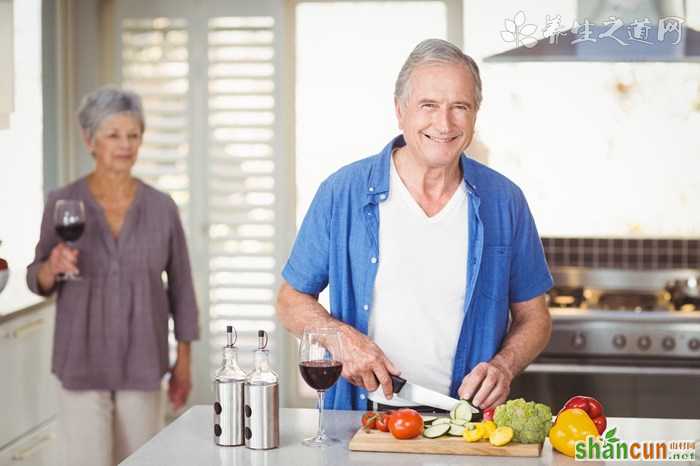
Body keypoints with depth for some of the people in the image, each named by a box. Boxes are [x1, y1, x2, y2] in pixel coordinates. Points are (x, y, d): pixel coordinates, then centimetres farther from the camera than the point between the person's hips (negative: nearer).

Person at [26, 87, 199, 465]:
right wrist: (54, 266, -20)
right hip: (82, 363, -1)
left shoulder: (161, 207, -1)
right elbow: (38, 282, 4)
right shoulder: (62, 202, -3)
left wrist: (184, 362, 4)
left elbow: (181, 287, 5)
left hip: (141, 365, 1)